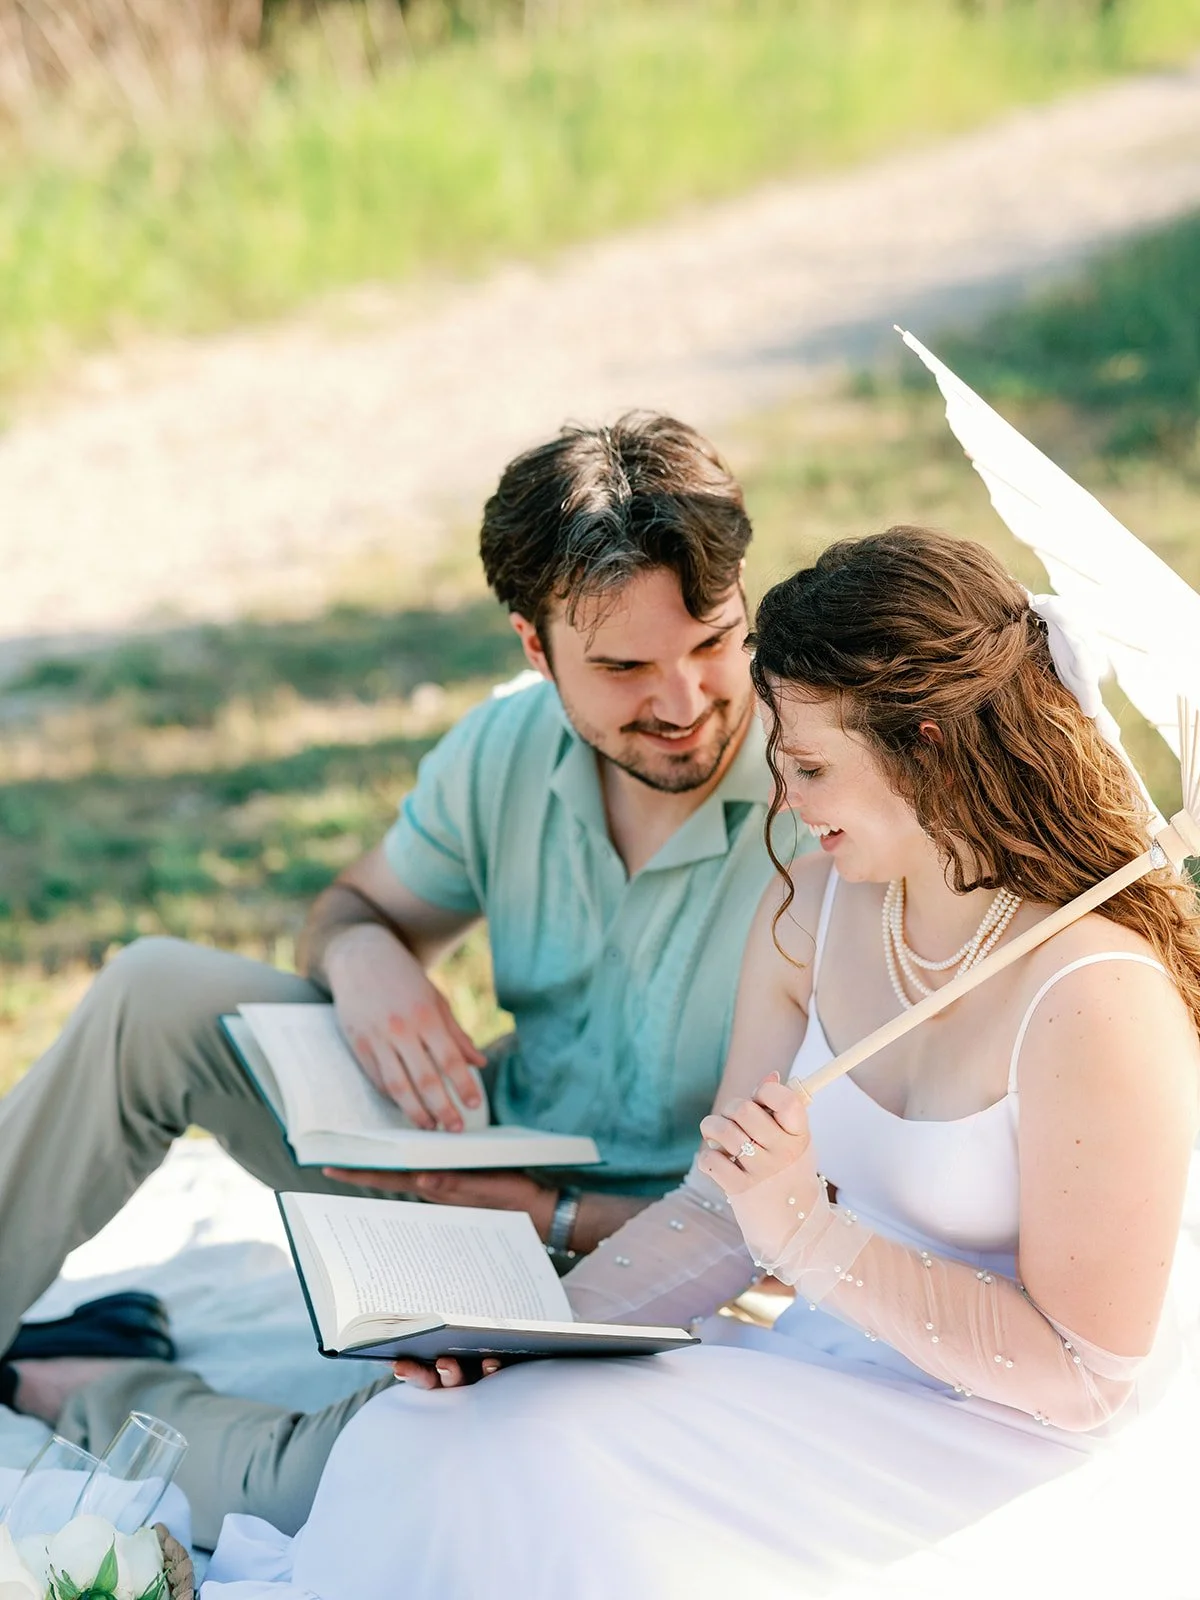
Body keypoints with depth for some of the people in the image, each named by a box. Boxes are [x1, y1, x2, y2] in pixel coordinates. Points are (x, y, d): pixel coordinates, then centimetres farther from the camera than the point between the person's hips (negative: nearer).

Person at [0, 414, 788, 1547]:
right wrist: (362, 956, -16)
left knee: (292, 1497, -27)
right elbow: (355, 907, 10)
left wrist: (555, 1218, -25)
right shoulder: (507, 753, -8)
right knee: (158, 993, -8)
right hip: (484, 1148, 6)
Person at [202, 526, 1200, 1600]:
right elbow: (720, 1211, 7)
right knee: (428, 1442, -16)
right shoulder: (810, 908, 1)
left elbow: (1087, 1375, -19)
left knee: (563, 1468, -24)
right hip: (841, 1367, 7)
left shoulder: (1096, 1000, -22)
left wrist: (814, 1241, -25)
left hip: (1033, 1459, -7)